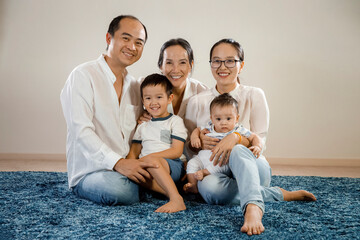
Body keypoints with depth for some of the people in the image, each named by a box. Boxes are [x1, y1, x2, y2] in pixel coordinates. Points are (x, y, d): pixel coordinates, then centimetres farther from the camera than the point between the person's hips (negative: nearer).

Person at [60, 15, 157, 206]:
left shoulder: (135, 86, 15)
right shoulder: (83, 76, -7)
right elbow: (81, 131, -18)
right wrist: (117, 163, -29)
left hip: (127, 167, 6)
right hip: (89, 173, -6)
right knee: (118, 189, -36)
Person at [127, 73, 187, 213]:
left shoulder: (175, 121, 6)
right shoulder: (142, 126, 22)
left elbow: (177, 151, -5)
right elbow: (134, 152, 18)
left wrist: (149, 157, -16)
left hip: (173, 166, -5)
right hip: (146, 169, 5)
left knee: (150, 161, -36)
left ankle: (176, 199, -42)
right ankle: (170, 192, -30)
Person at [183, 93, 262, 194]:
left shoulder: (238, 131, -1)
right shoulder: (209, 128, 8)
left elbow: (254, 137, 2)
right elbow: (197, 130, 24)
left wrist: (257, 147, -19)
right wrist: (194, 137, 2)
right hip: (203, 158, 4)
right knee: (192, 163, -15)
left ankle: (204, 172, -26)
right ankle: (193, 186, -11)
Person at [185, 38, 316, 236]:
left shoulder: (254, 96, 2)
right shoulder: (197, 102, 6)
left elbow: (260, 142, -1)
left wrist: (236, 137, -24)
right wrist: (198, 141, -14)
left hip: (251, 167, -1)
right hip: (215, 171, 2)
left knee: (238, 152, -38)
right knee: (208, 187, -36)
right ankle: (280, 194, -22)